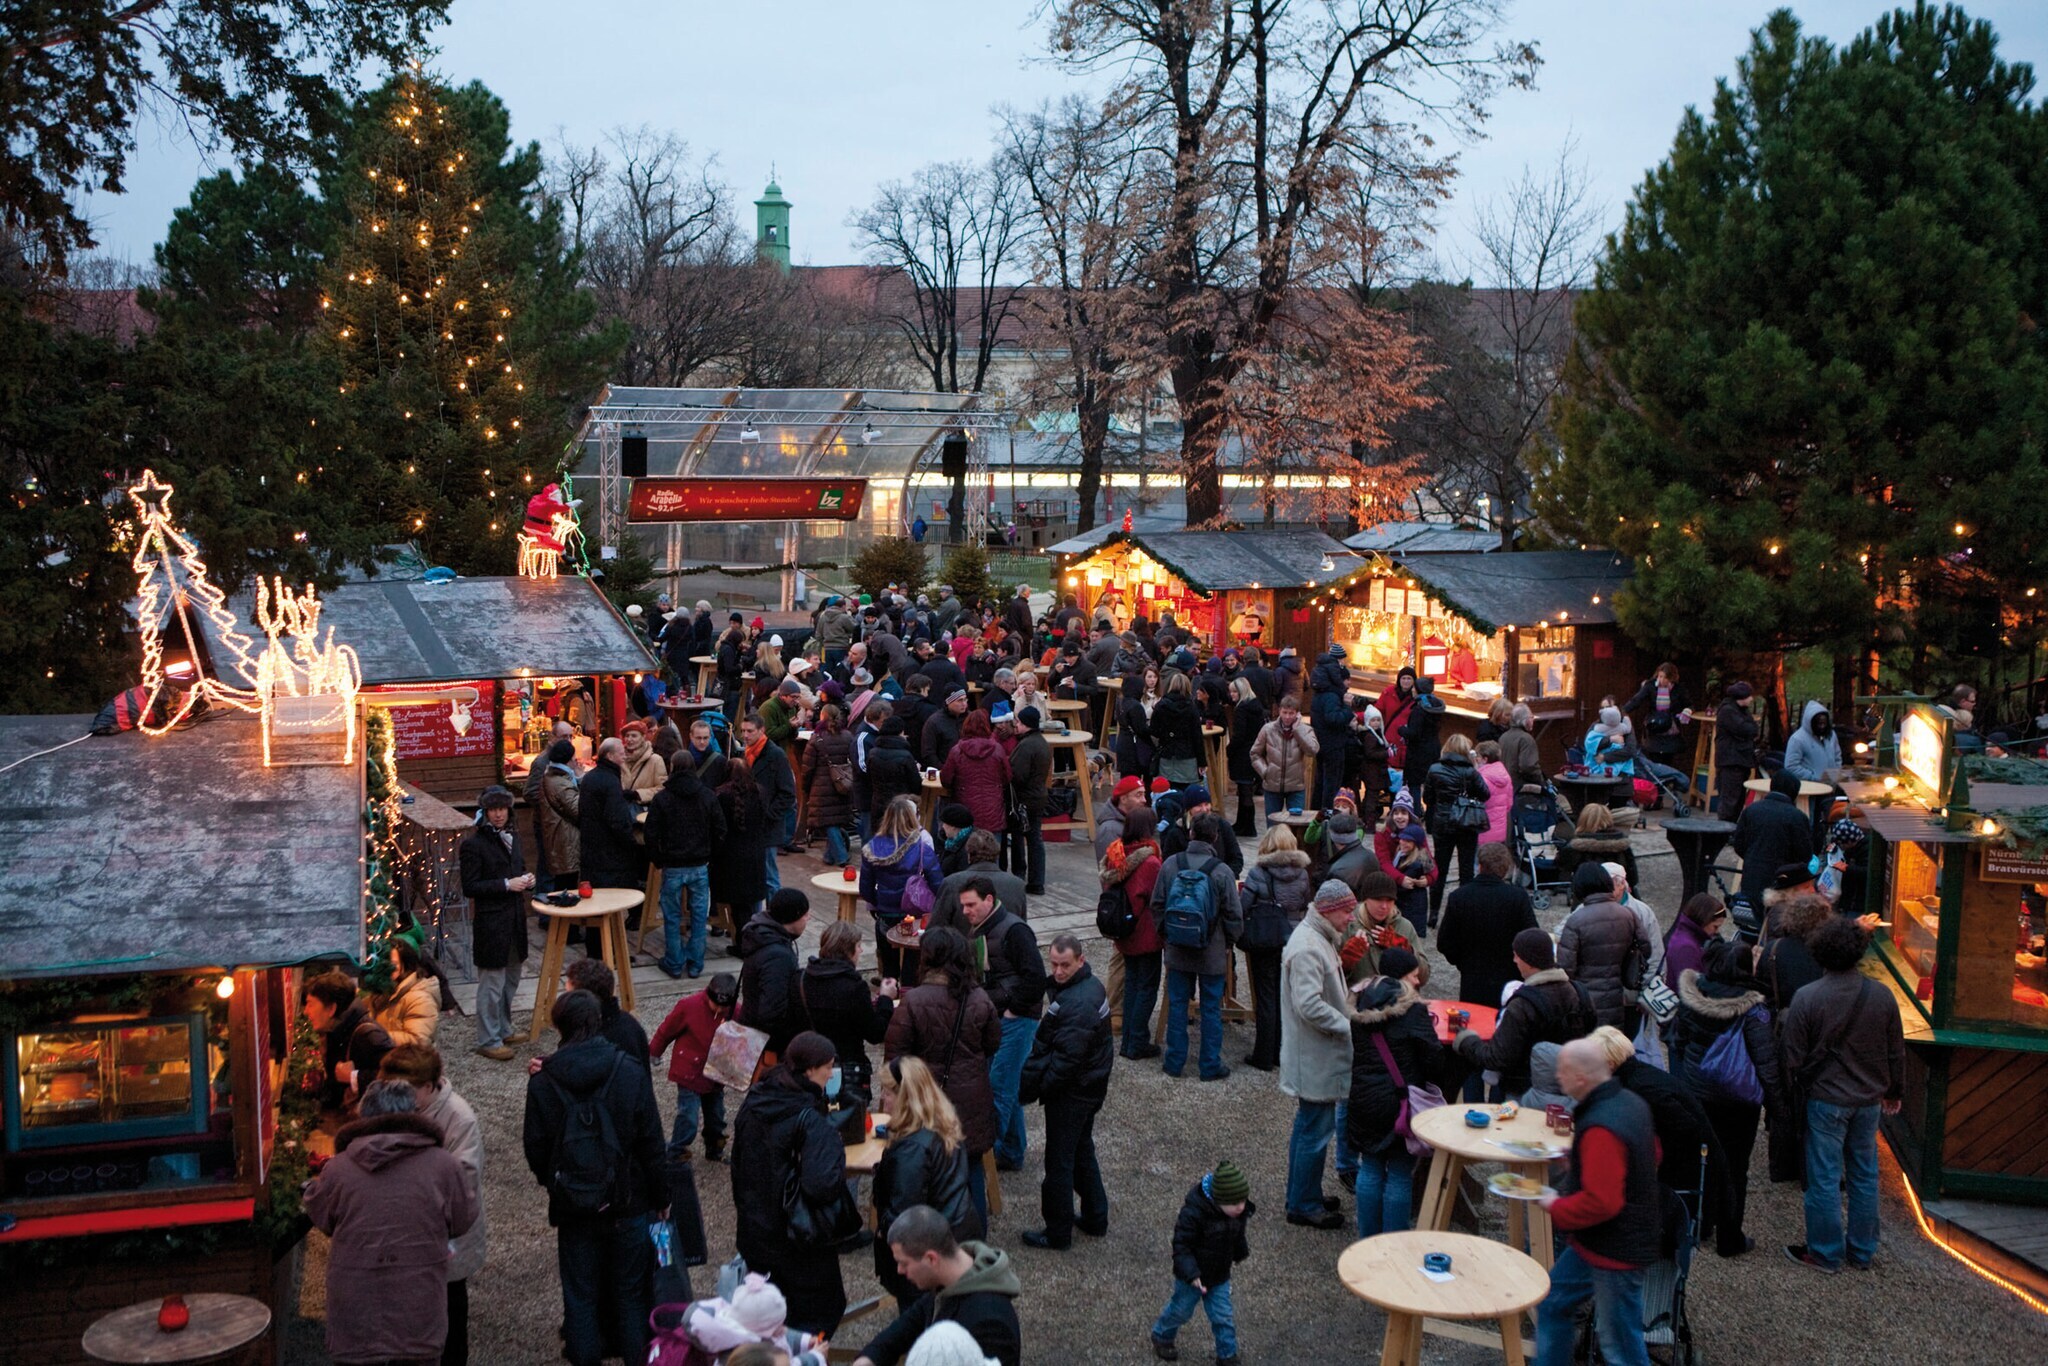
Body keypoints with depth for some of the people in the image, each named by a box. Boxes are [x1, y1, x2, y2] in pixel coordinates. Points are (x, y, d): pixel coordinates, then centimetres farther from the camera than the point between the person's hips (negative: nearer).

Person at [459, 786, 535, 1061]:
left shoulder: (511, 836, 10)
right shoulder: (473, 844, -14)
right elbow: (469, 887, -15)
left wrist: (527, 880, 0)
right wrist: (506, 885, -21)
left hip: (514, 918, 8)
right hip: (490, 922, -8)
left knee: (510, 981, 17)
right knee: (492, 984, -2)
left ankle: (503, 1030, 31)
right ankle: (488, 1040, 7)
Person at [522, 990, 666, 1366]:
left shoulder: (543, 1082, -11)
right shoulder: (630, 1071, -12)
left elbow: (536, 1149, -3)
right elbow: (651, 1141, -7)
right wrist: (660, 1197, 5)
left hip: (573, 1205, 0)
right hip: (628, 1197, 0)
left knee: (580, 1289, 15)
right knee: (630, 1287, 16)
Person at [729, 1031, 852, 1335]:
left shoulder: (753, 1102, -1)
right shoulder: (810, 1120, -25)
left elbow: (738, 1165, 12)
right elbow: (821, 1183, -35)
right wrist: (836, 1147, -17)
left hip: (754, 1232, 7)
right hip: (799, 1241, -7)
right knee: (819, 1311, 10)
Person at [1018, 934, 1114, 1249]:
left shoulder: (1077, 1004, -29)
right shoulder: (1090, 984, 4)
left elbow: (1066, 1058, -28)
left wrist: (1034, 1087, -16)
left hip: (1071, 1093, -10)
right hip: (1091, 1086, 10)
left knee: (1059, 1162, 4)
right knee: (1082, 1152, 23)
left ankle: (1058, 1233, 17)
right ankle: (1095, 1219, 36)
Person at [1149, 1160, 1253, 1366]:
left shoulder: (1239, 1211, -15)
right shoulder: (1193, 1213, -35)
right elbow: (1181, 1246, -29)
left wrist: (1240, 1252, 25)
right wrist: (1191, 1274, -38)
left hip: (1220, 1276, 4)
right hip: (1192, 1278, -4)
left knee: (1223, 1317, 10)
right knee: (1181, 1310, 18)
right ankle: (1162, 1337, 45)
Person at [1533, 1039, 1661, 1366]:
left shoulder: (1601, 1130, -30)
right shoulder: (1630, 1102, 0)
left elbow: (1600, 1203, -33)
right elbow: (1652, 1155, 17)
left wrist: (1556, 1208, -16)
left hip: (1615, 1251, -10)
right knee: (1553, 1303, 22)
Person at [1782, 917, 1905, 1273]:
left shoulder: (1806, 998, -17)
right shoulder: (1881, 996, -5)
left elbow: (1794, 1058, -11)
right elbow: (1896, 1052, 6)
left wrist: (1792, 1097, 3)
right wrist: (1894, 1091, 21)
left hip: (1826, 1100, -4)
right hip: (1869, 1099, 4)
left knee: (1825, 1179, 6)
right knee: (1865, 1176, 16)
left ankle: (1825, 1253, 16)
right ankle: (1862, 1250, 26)